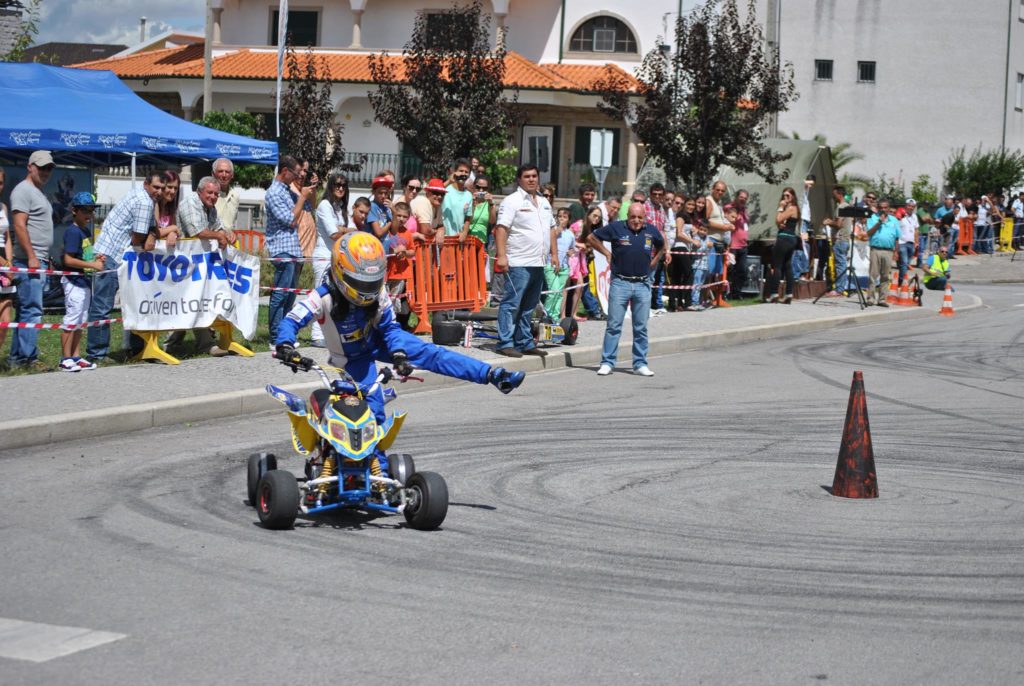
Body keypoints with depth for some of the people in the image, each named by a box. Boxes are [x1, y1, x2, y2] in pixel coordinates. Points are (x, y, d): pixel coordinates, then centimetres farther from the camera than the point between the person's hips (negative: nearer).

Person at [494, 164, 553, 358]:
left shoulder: (544, 203, 18)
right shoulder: (512, 201, -6)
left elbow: (550, 229, 25)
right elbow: (501, 228, -13)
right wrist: (501, 255, -22)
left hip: (538, 264, 8)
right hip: (519, 263, -8)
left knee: (528, 306, 13)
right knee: (511, 304, -7)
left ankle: (525, 342, 18)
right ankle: (505, 343, -6)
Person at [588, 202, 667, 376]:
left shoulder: (651, 231, 5)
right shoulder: (616, 228, -5)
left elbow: (662, 245, 27)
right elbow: (591, 238, 5)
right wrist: (607, 253, 2)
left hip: (643, 284, 3)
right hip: (620, 282, -3)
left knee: (641, 327, 7)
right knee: (614, 325, -2)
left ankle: (640, 364, 13)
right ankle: (607, 363, 3)